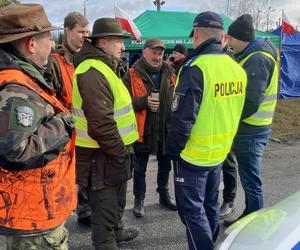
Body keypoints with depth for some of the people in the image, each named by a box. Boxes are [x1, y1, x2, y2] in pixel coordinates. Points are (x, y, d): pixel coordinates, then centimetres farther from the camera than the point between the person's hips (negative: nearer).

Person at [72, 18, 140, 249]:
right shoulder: (93, 73, -23)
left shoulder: (104, 68, 13)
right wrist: (120, 152, -19)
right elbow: (101, 123, -29)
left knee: (116, 200, 29)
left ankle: (116, 231, 50)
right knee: (105, 207, 7)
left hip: (111, 152, 11)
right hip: (101, 156, -11)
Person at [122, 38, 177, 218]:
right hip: (143, 130, -4)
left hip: (166, 130, 4)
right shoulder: (132, 75, -7)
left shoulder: (169, 73, 7)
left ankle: (164, 194, 40)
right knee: (140, 169, 11)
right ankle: (139, 200, 28)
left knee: (165, 166, 20)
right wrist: (144, 101, -27)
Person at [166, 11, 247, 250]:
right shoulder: (237, 69, 3)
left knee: (192, 209, 6)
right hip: (220, 152, 8)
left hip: (193, 155, -8)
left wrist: (173, 149, -8)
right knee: (210, 204, 22)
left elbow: (183, 118, -22)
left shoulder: (196, 68, -20)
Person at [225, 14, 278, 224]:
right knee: (249, 179, 19)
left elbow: (251, 102, -26)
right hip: (249, 128, 10)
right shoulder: (251, 56, 14)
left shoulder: (257, 59, -19)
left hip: (250, 131, -10)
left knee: (252, 182, 2)